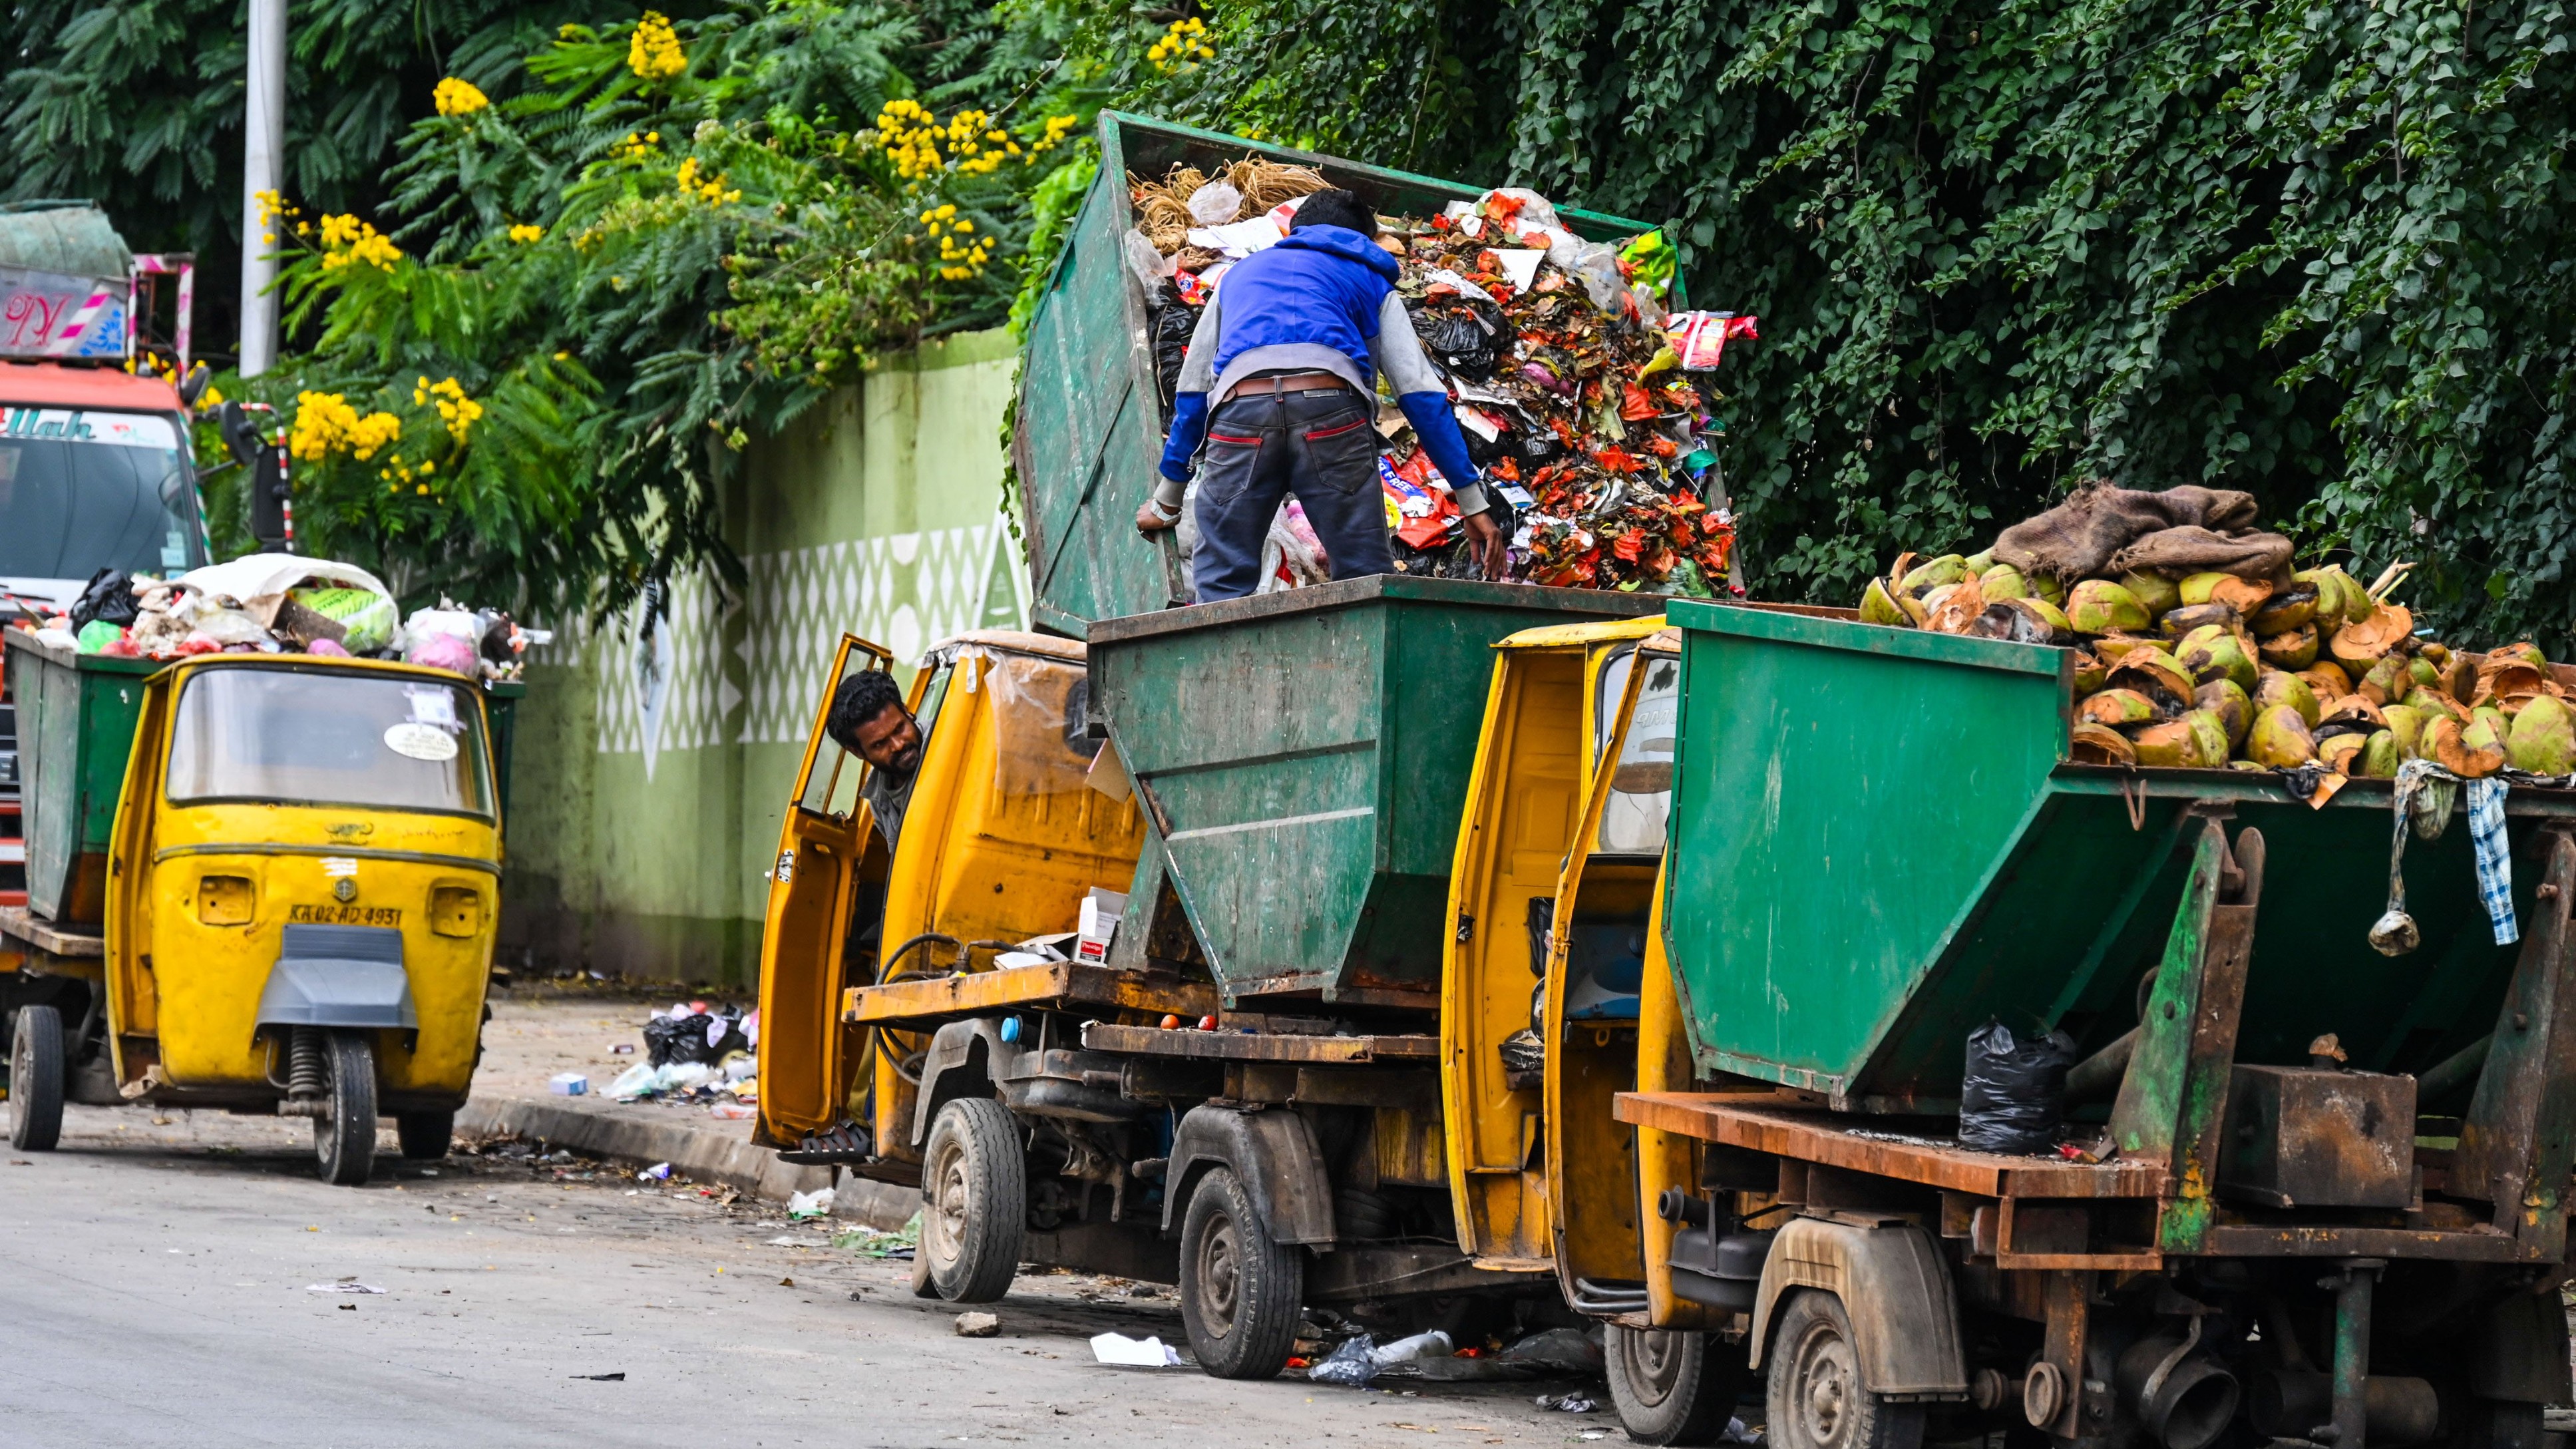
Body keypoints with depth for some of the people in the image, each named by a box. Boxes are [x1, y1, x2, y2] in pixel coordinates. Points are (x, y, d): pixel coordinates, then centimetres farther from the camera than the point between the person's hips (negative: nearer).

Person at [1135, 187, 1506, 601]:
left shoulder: (1241, 272, 38)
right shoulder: (1369, 278, 30)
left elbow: (1192, 390, 40)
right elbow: (1421, 393, 20)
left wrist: (1166, 501, 47)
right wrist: (1474, 506, 19)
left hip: (1241, 408, 1)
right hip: (1332, 409, -1)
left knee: (1222, 586, 5)